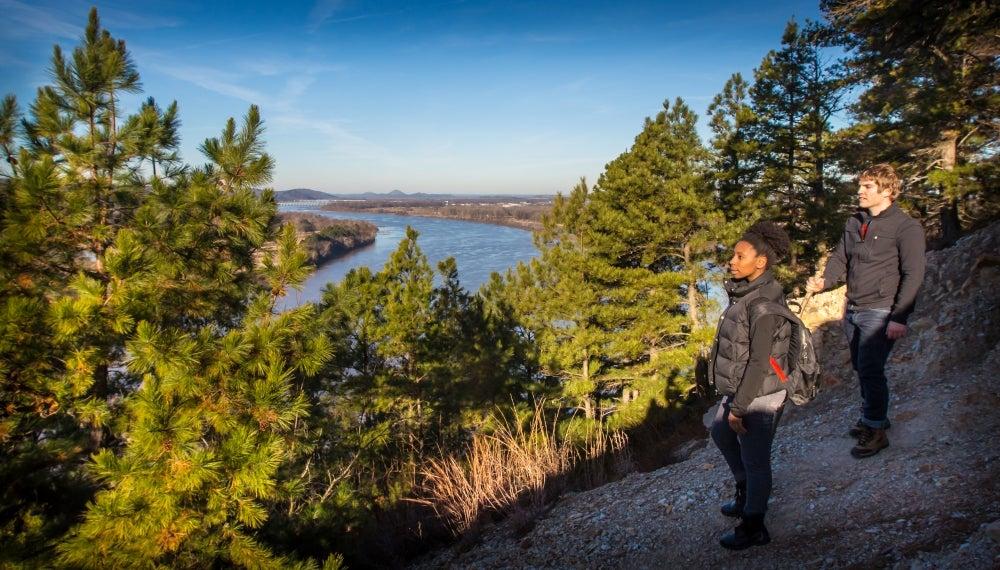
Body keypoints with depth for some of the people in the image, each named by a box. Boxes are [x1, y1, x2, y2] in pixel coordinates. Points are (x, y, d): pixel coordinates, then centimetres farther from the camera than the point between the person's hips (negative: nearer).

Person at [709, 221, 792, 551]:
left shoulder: (763, 302, -25)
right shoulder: (747, 291, 2)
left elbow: (760, 361, -25)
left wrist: (738, 408, -19)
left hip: (759, 396, -9)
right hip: (740, 388, 10)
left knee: (754, 461, 8)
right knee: (721, 435, 27)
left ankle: (753, 529, 28)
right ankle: (745, 494, 48)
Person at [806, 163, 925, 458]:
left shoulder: (906, 227, -9)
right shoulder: (853, 223, 10)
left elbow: (913, 276, -13)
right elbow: (840, 259, 11)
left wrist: (899, 318, -18)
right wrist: (823, 281, -11)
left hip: (879, 312, -7)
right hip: (853, 311, 7)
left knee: (870, 370, -8)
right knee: (860, 368, 15)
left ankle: (876, 430, 5)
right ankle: (873, 416, 32)